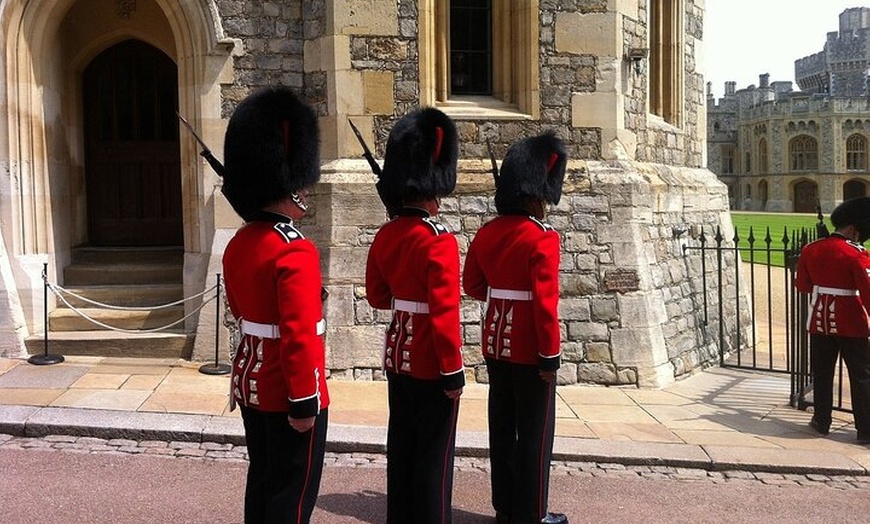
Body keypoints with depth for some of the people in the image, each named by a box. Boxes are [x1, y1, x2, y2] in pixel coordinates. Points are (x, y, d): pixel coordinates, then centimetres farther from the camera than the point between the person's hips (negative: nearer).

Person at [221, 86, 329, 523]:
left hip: (251, 386, 9)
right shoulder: (295, 251, -22)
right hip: (287, 395, -9)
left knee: (261, 485, 20)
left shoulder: (238, 245, 5)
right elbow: (299, 337, -24)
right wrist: (304, 402, -18)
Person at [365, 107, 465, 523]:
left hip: (397, 357, 7)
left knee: (401, 447, 17)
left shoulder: (385, 236, 3)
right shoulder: (440, 241, -20)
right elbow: (444, 314, -21)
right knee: (434, 456, 4)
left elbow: (377, 296, 13)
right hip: (431, 365, -7)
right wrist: (453, 372, -15)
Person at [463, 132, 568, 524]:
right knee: (534, 431, 4)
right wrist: (550, 356, -14)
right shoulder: (543, 238, -18)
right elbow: (545, 303, -20)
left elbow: (472, 285, 13)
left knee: (502, 427, 14)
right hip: (529, 350, -7)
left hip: (495, 344, 7)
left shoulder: (486, 233, 4)